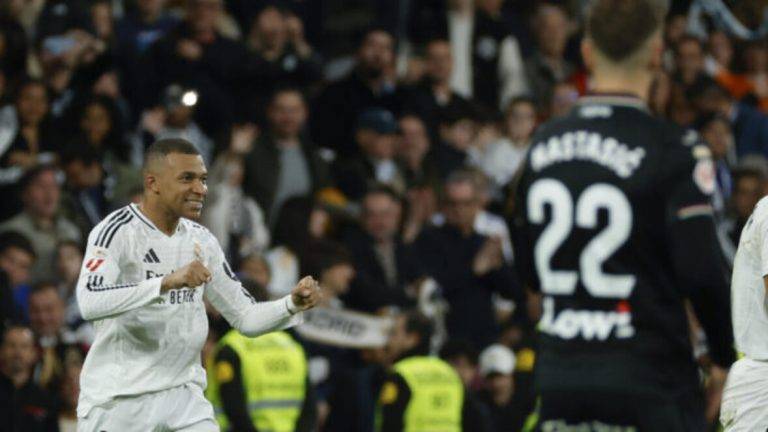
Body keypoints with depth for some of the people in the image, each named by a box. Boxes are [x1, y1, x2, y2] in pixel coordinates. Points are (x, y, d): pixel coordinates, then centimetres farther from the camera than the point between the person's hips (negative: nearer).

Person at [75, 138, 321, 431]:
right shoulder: (118, 231, -13)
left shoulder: (200, 240, 8)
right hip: (117, 397, -5)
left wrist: (293, 305, -8)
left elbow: (245, 317, 12)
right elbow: (90, 303, -30)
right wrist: (167, 282, -39)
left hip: (182, 394, 5)